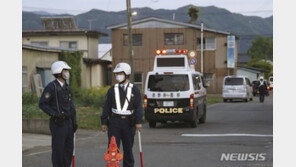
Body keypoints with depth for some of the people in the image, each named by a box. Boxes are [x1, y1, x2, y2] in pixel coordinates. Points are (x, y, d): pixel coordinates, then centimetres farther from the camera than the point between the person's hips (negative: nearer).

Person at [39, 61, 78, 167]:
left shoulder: (66, 87, 13)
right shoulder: (51, 87, -12)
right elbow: (42, 104, -12)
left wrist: (74, 122, 12)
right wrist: (54, 114, -21)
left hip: (68, 122, 8)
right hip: (58, 123, -8)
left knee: (69, 148, 9)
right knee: (58, 149, -3)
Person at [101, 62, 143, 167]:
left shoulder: (134, 90, 5)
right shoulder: (112, 90, 8)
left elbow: (138, 107, -1)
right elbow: (107, 107, 8)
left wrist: (139, 122, -12)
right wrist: (104, 122, 2)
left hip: (129, 123, 0)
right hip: (114, 122, 1)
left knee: (128, 148, 8)